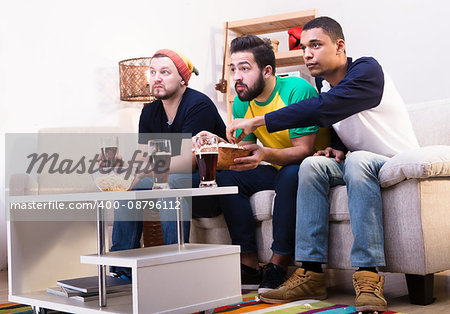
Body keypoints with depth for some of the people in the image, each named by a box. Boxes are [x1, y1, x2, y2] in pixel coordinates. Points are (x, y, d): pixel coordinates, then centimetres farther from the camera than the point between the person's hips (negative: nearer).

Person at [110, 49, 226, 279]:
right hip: (172, 179, 8)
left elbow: (188, 161, -26)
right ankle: (122, 268, -10)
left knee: (169, 183, -34)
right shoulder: (150, 112, 7)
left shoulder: (199, 106, -17)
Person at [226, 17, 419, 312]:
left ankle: (368, 276, -40)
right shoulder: (323, 81, 7)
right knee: (313, 164, -18)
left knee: (359, 160, -36)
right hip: (354, 165, 7)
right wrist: (337, 147, -5)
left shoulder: (367, 70, -19)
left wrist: (256, 122, -35)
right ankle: (312, 274, -24)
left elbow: (321, 109, -34)